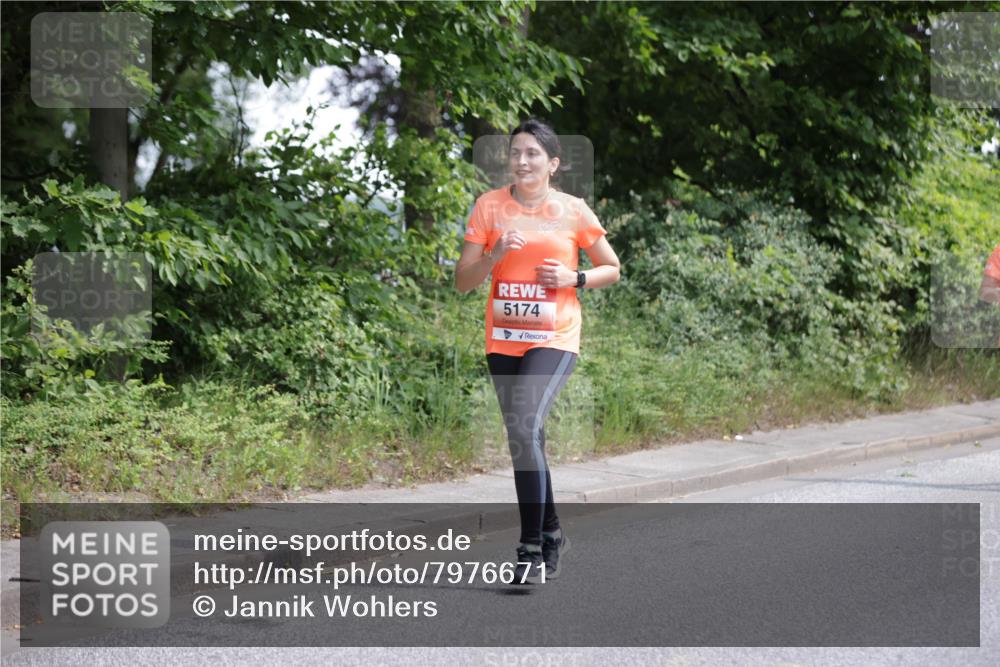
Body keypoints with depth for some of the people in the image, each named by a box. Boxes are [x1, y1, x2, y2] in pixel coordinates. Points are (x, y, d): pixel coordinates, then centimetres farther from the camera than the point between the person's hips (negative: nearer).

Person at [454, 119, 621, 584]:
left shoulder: (573, 211, -1)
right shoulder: (489, 206, 3)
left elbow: (611, 269, 10)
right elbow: (463, 281, 2)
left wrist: (574, 279, -8)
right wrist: (495, 255, -16)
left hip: (554, 340, -4)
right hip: (503, 340, 4)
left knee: (525, 428, -22)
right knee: (525, 439, 12)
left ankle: (531, 548, -18)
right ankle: (551, 534, 33)